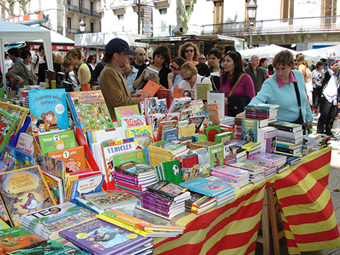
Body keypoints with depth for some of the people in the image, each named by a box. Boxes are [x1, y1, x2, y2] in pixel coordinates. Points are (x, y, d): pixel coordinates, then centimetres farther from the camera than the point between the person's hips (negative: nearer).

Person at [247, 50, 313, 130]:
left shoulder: (299, 75, 0)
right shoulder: (269, 83, -17)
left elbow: (305, 99, 13)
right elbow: (259, 99, -32)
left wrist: (309, 118, 16)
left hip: (301, 123, 5)